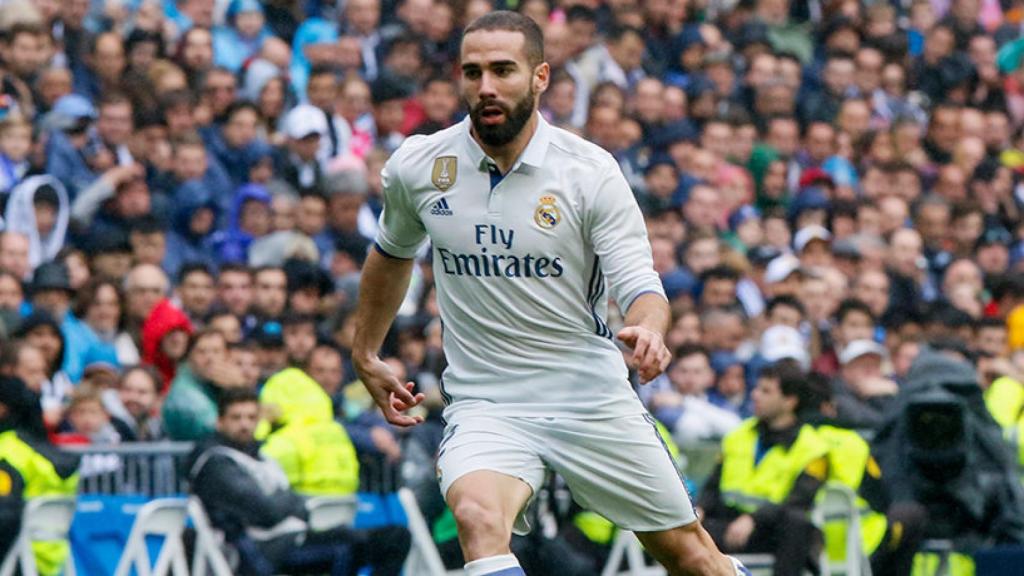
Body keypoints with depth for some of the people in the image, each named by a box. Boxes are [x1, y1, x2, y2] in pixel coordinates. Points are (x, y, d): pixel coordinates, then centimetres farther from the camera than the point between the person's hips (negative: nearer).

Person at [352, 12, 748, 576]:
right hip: (485, 402, 0)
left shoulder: (590, 170, -9)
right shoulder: (415, 167, -2)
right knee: (478, 517, -32)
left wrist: (647, 329, -33)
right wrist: (365, 354, 23)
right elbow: (392, 253, 19)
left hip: (591, 398, 0)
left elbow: (639, 282, -11)